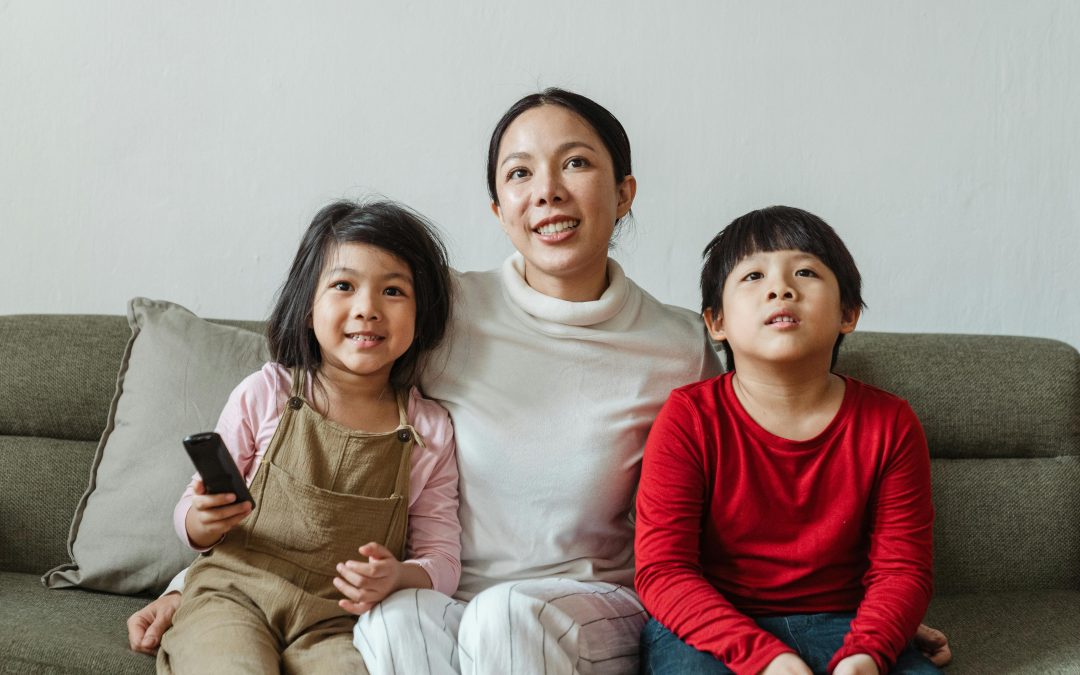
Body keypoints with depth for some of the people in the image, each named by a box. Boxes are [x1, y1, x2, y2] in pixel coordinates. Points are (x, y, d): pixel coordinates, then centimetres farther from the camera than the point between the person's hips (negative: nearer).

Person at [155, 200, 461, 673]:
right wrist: (205, 521, -15)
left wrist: (398, 577, -16)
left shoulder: (430, 433, 3)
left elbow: (441, 558, 6)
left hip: (334, 624, 1)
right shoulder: (264, 395, 1)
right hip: (235, 597, -1)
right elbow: (192, 518, 9)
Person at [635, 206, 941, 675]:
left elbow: (901, 570, 1)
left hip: (840, 624, 3)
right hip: (711, 627, -2)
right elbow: (663, 571, -11)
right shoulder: (689, 419, -7)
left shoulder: (889, 424, 0)